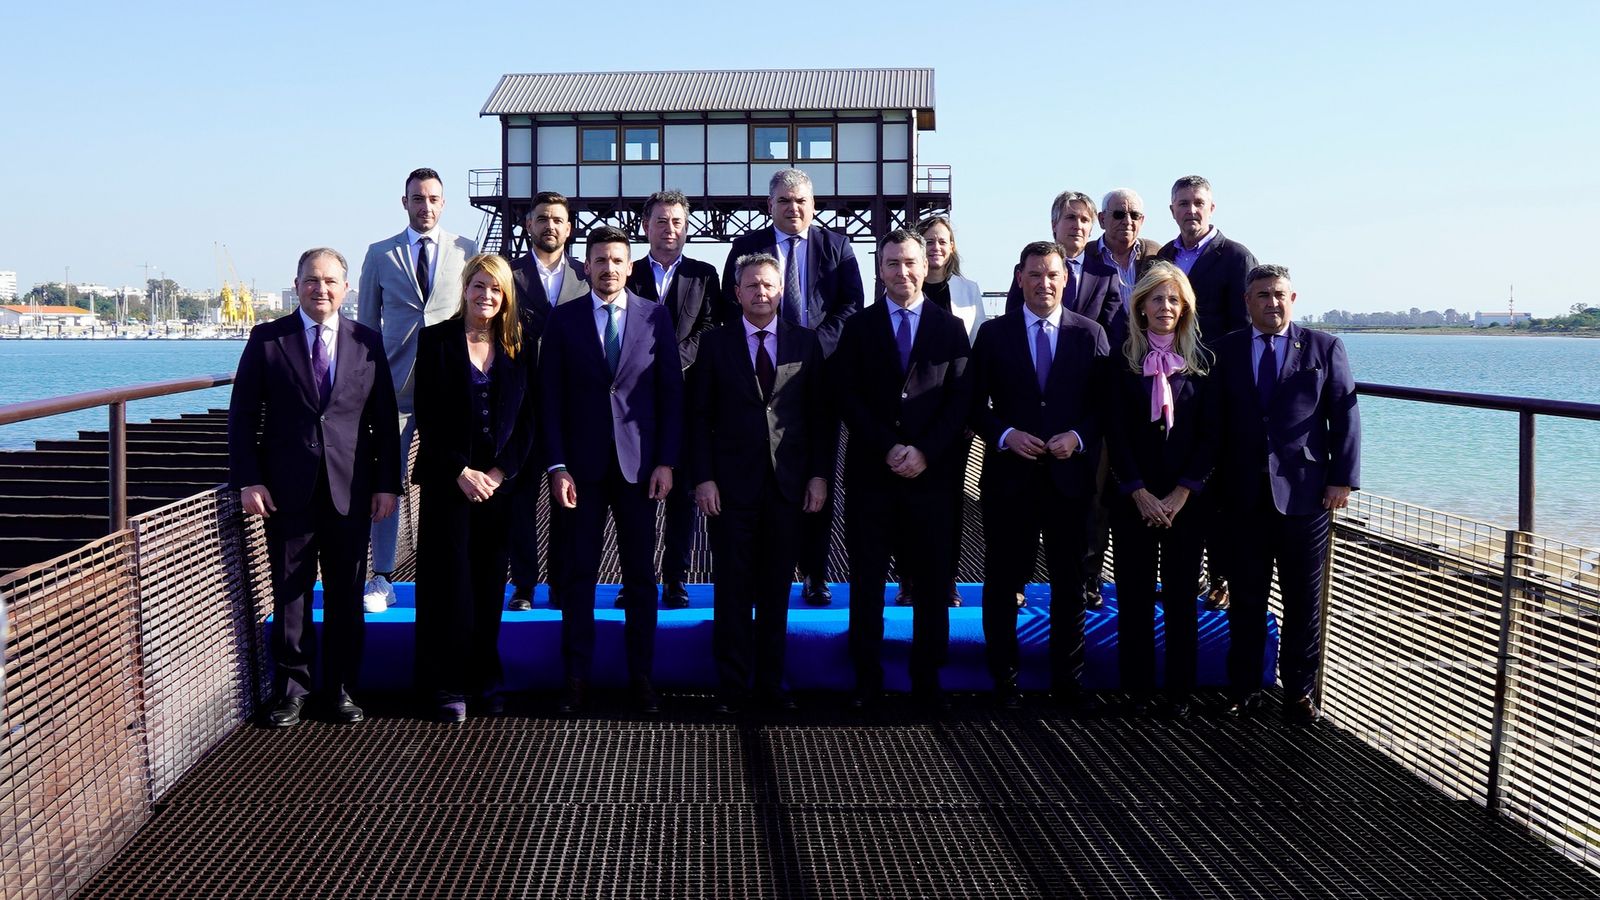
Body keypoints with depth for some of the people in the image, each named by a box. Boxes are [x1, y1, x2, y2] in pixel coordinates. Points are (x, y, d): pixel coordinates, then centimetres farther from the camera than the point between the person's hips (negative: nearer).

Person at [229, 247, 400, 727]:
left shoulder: (368, 342, 6)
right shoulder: (267, 339, 2)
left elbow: (385, 420, 7)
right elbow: (242, 415, 2)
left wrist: (386, 483, 1)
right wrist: (247, 480, -6)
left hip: (351, 490, 1)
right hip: (288, 490, -1)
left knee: (346, 596, 7)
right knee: (290, 594, 6)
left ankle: (341, 688, 19)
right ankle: (291, 688, 19)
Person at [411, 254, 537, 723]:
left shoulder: (520, 347, 6)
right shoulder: (436, 340, 0)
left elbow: (526, 418, 5)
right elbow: (427, 416, -4)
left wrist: (500, 471, -6)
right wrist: (461, 471, -11)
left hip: (500, 480, 2)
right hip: (447, 481, -2)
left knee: (489, 583, 7)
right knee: (449, 581, -1)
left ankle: (484, 679, 18)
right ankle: (446, 685, 9)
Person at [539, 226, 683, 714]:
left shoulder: (656, 316, 4)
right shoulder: (563, 319, 4)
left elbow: (671, 392, 3)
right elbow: (550, 397, 2)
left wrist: (666, 461, -3)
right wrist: (557, 466, -6)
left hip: (638, 464, 0)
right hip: (581, 464, 0)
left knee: (640, 574, 6)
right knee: (577, 574, 4)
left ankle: (641, 674, 15)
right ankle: (577, 675, 13)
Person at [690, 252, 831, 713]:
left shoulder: (806, 342, 7)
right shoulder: (715, 344, 4)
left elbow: (820, 413, 7)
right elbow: (699, 416, 2)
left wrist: (820, 474, 0)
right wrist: (702, 478, -6)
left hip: (788, 484, 1)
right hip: (732, 484, -1)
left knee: (777, 588, 8)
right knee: (733, 588, 2)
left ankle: (771, 683, 18)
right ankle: (731, 684, 11)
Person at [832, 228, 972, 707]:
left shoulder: (951, 328, 7)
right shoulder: (859, 327, 8)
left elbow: (960, 400, 1)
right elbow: (847, 398, 0)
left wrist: (924, 451, -11)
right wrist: (888, 448, -11)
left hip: (932, 471, 0)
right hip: (870, 471, 0)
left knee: (932, 581, 4)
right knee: (866, 580, 3)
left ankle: (927, 677, 15)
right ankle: (867, 677, 12)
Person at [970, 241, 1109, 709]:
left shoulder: (1090, 334, 4)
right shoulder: (993, 333, 3)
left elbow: (1104, 403, 4)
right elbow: (976, 404, 2)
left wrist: (1079, 437, -13)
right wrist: (1005, 434, -14)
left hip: (1069, 475, 1)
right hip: (1009, 476, 0)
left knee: (1069, 582, 10)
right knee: (1002, 582, 6)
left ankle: (1068, 680, 22)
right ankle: (1003, 679, 18)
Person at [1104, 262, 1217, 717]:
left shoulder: (1200, 361, 3)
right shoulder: (1123, 360, 1)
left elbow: (1210, 435, 0)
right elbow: (1115, 434, -2)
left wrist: (1180, 494, -8)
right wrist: (1141, 494, -9)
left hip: (1186, 497, 1)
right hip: (1133, 498, 0)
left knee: (1181, 594, 5)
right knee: (1134, 593, 3)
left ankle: (1180, 689, 14)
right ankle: (1138, 687, 13)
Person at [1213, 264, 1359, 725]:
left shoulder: (1324, 348, 4)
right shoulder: (1227, 350, 7)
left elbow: (1345, 416, 1)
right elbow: (1215, 419, 5)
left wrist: (1342, 479, -6)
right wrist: (1215, 481, 0)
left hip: (1305, 493, -1)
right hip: (1245, 494, 1)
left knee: (1303, 599, 7)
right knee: (1246, 597, 7)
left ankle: (1299, 691, 18)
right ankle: (1244, 688, 18)